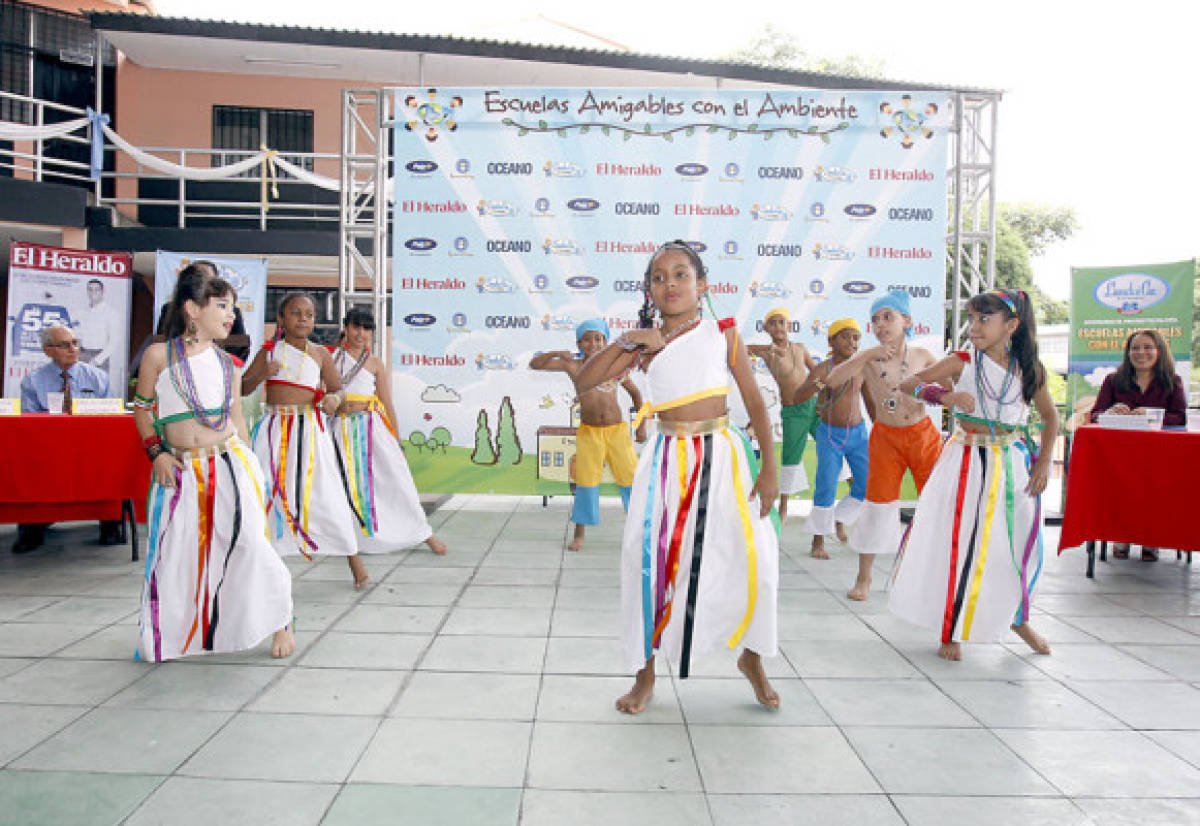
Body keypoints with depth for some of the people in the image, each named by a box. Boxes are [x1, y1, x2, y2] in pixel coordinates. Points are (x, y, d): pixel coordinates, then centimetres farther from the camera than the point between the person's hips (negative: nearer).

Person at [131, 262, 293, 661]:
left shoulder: (227, 364, 9)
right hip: (179, 470, -1)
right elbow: (142, 408, 9)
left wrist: (247, 466, 11)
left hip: (228, 463, 1)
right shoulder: (159, 355, 1)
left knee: (249, 542, -9)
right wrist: (157, 452, -2)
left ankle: (281, 622, 6)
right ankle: (168, 637, 27)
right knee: (174, 553, 4)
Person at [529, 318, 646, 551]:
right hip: (588, 432, 0)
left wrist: (642, 425, 5)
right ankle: (579, 534, 17)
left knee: (631, 478, 3)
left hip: (617, 430, 0)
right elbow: (534, 364, -6)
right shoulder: (573, 366, -5)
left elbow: (635, 393, 9)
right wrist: (556, 353, -22)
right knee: (586, 482, 3)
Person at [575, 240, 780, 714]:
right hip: (668, 461, 1)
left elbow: (755, 402, 3)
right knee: (652, 561, -2)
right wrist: (625, 340, -10)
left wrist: (770, 468, -2)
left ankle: (751, 658, 25)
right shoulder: (645, 345, 5)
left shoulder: (723, 334, 3)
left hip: (722, 457, 0)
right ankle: (646, 674, 17)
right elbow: (583, 383, 0)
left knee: (753, 558, -3)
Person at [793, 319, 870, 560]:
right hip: (830, 434, -4)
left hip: (858, 433, 4)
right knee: (826, 487, -7)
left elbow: (870, 402, 12)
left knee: (866, 484, -2)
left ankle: (840, 519, 24)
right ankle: (818, 540, 7)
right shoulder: (823, 368, -12)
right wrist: (819, 383, -40)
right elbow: (796, 398, -23)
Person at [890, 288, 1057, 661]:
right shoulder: (962, 362, -5)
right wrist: (944, 395, -27)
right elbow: (907, 384, -8)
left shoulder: (1028, 368, 1)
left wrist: (1043, 462, 4)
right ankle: (953, 629, 11)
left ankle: (1017, 617, 35)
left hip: (1014, 463, 3)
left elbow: (1050, 415, 13)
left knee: (1020, 541, 10)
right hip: (967, 462, -2)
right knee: (958, 542, -3)